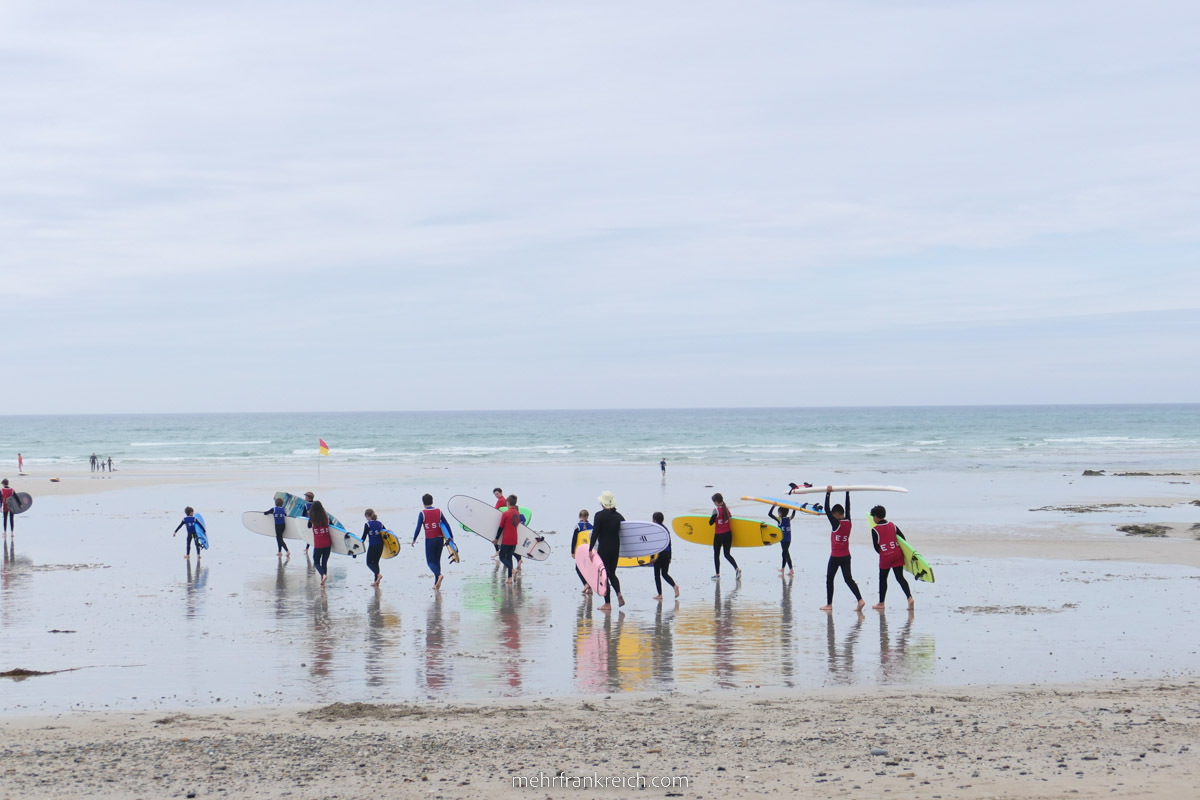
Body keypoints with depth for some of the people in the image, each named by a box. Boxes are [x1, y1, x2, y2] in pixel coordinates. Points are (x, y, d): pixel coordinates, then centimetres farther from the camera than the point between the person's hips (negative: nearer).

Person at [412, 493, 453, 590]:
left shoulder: (422, 513, -8)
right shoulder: (439, 511, 2)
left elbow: (418, 528, -10)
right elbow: (446, 525, 1)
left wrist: (414, 540, 0)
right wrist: (451, 537, 8)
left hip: (429, 540, -4)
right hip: (439, 539, 4)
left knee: (430, 561, 3)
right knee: (437, 561, 12)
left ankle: (439, 575, -26)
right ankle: (436, 584, 9)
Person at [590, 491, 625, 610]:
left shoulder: (599, 515, -10)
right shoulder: (618, 516, 5)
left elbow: (595, 533, -14)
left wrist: (590, 549, -10)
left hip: (603, 549, -5)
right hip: (616, 549, 5)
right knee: (612, 573, 18)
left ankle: (607, 603, 0)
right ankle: (619, 594, -6)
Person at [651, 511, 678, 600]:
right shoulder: (666, 529, 12)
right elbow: (669, 544, 15)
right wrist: (669, 557, 19)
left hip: (659, 553, -6)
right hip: (667, 553, 6)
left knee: (657, 574, 3)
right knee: (664, 573, 12)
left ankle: (660, 594, 2)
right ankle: (674, 586, -12)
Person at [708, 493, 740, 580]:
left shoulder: (716, 510, -17)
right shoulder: (727, 509, 1)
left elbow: (711, 523, -13)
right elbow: (730, 518, 13)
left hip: (719, 535, -6)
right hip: (728, 534, 6)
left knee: (716, 554, 10)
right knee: (727, 554, 13)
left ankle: (717, 575, 13)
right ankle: (737, 568, -8)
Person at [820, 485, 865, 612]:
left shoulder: (836, 523, -15)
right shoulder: (848, 522, 2)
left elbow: (827, 510, -15)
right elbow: (848, 508, 16)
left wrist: (828, 493, -11)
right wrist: (847, 493, 25)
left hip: (835, 557, -6)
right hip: (846, 556, 6)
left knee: (829, 579, 7)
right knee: (848, 579, 4)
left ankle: (829, 604, 10)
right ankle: (860, 600, -13)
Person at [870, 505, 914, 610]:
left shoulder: (875, 530, -10)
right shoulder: (892, 525, 4)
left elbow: (876, 547, -8)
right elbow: (903, 539, 5)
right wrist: (903, 551, 17)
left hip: (885, 557, -4)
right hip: (897, 554, 4)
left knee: (883, 579, 11)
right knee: (900, 577, 4)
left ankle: (881, 603, 17)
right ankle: (910, 598, -14)